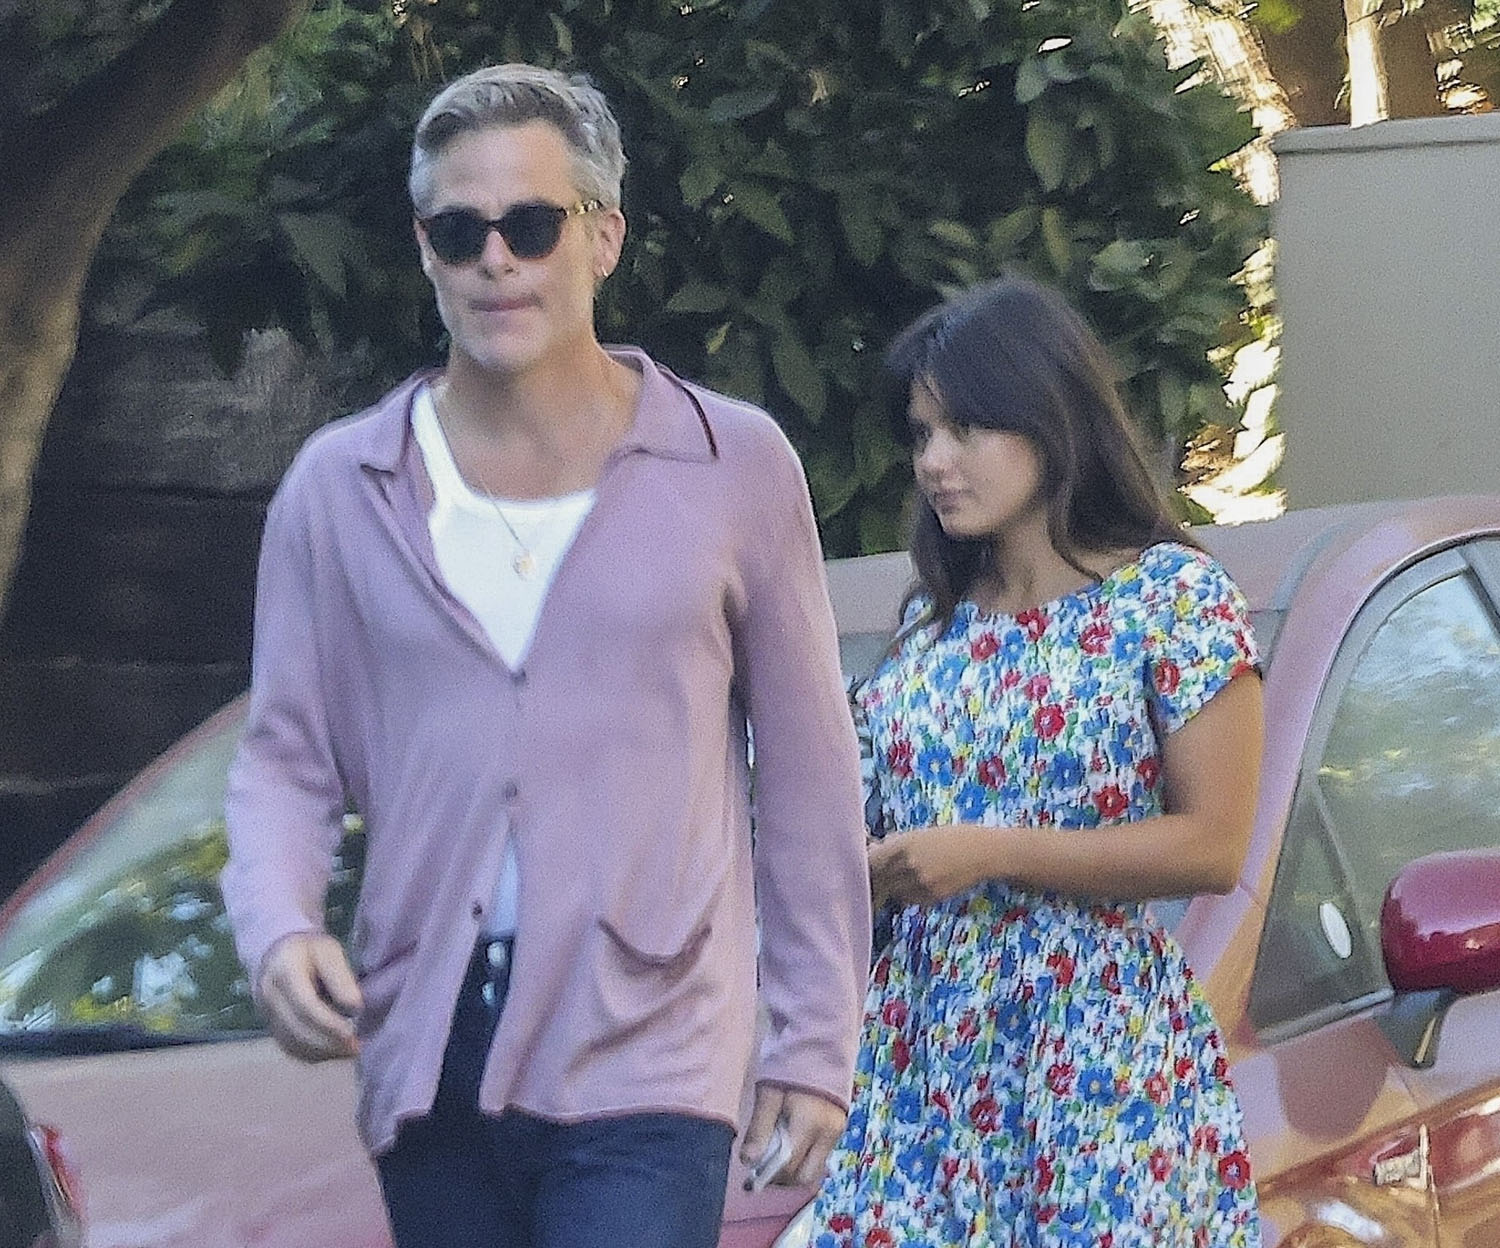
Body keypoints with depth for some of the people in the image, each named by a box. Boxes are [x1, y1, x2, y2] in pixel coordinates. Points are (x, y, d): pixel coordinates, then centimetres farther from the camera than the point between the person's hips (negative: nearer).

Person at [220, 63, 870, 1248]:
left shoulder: (734, 466, 2)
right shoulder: (340, 487, 7)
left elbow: (806, 771, 6)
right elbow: (287, 761, 9)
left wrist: (815, 1038, 4)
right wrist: (279, 926, -12)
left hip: (644, 1067, -3)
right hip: (426, 1059, 3)